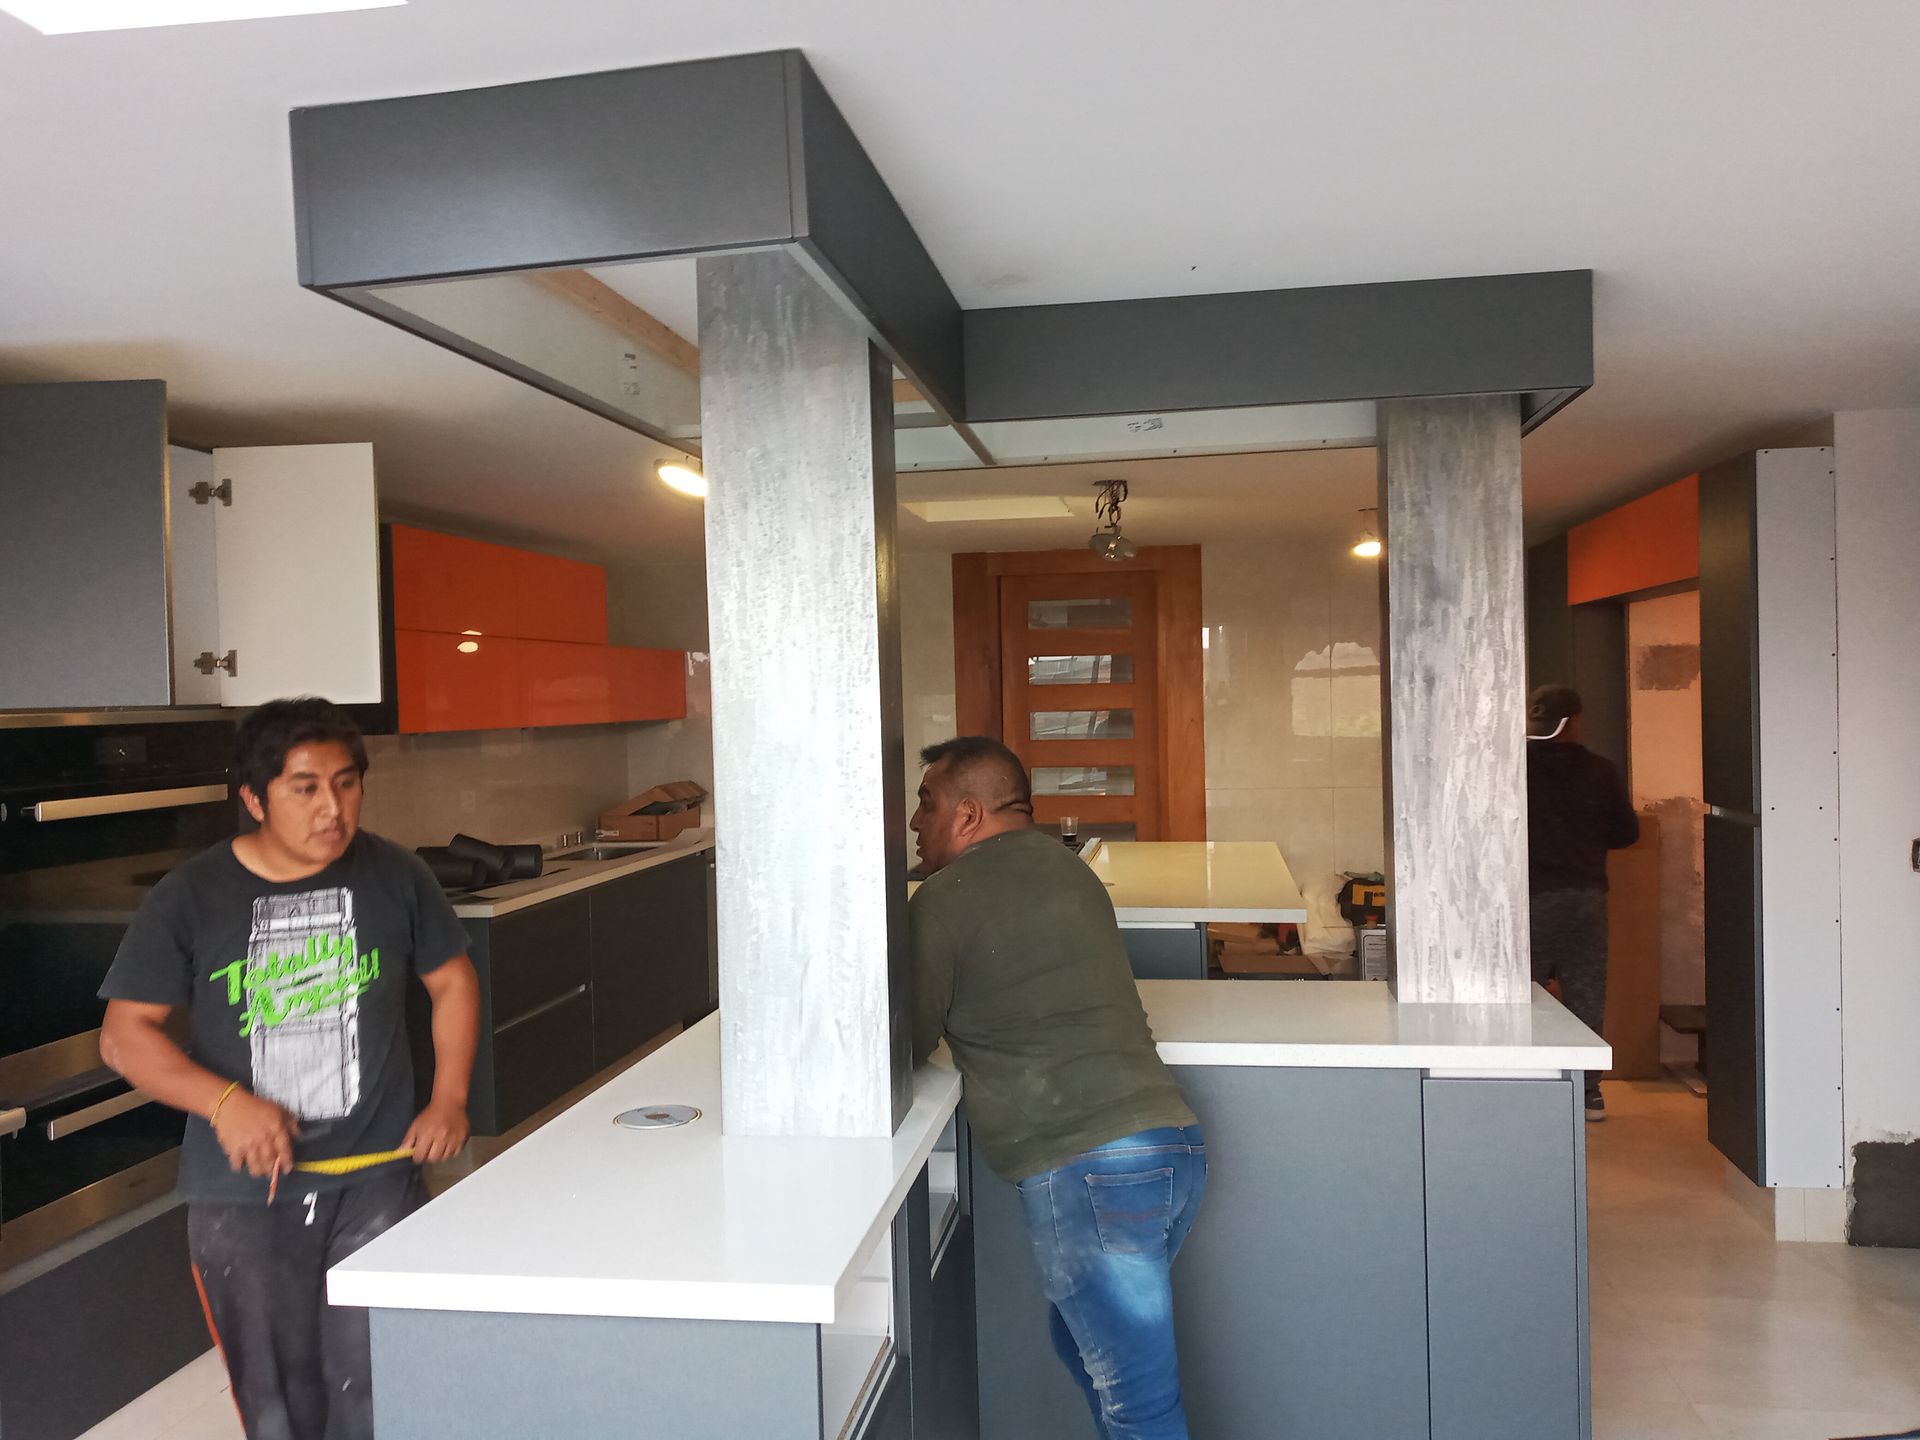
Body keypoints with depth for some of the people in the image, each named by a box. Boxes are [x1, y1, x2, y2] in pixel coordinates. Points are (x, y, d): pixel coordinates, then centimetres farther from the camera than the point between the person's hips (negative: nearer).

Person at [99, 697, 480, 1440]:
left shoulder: (393, 876, -2)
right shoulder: (189, 898, -6)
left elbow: (452, 981, 9)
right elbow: (125, 1034, -4)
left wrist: (449, 1098, -2)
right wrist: (222, 1101, -21)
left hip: (376, 1177, 0)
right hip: (244, 1192, 0)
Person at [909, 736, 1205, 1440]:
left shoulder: (945, 900, -8)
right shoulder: (1065, 865, 16)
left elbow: (906, 1045, 0)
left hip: (1087, 1171, -9)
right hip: (1175, 1146, 9)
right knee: (1083, 1338, 26)